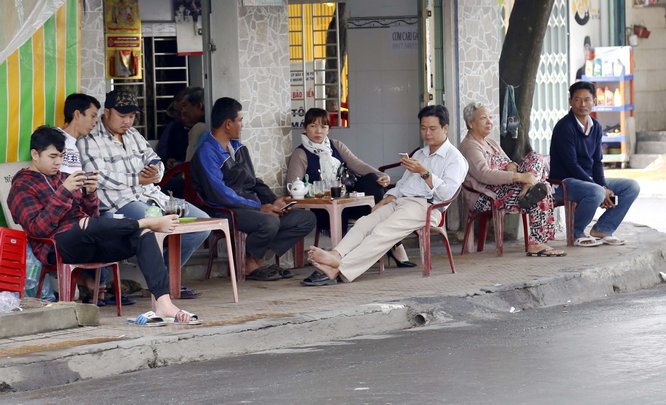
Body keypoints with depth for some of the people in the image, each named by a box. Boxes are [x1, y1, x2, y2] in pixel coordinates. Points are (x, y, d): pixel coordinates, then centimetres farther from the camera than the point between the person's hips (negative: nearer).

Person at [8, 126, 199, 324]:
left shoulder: (63, 178, 25)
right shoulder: (22, 187, 7)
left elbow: (93, 215, 22)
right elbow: (38, 228, -10)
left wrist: (90, 193, 1)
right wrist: (64, 192, -14)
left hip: (89, 244, 6)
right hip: (57, 248, -6)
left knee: (143, 234, -19)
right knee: (87, 224, -40)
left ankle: (163, 303, -35)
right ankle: (149, 222, -22)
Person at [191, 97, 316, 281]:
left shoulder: (237, 147, 20)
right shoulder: (206, 152, -9)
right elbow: (219, 193, -18)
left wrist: (274, 201, 5)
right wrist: (259, 207, -19)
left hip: (253, 207, 9)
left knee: (307, 219, -4)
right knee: (269, 222, -37)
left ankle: (257, 260, -8)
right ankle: (249, 264, -9)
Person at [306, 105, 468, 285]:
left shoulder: (455, 158, 4)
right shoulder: (419, 154, 31)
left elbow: (447, 192, -11)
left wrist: (424, 172, -19)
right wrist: (381, 204, 13)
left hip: (425, 206, -8)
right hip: (399, 202, 8)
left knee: (382, 232, -29)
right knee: (364, 222, -20)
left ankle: (339, 268, -45)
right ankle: (335, 256, -43)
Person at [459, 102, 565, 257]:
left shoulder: (491, 143, 23)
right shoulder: (469, 146, -9)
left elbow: (509, 163, 20)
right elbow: (484, 175, -24)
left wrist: (512, 166, -9)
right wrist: (520, 177, -31)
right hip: (485, 197, -9)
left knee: (535, 157, -6)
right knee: (541, 192, -20)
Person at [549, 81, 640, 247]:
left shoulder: (596, 127, 9)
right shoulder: (564, 127, -16)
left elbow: (597, 162, 10)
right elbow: (571, 164, -20)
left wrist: (604, 187, -10)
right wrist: (601, 189, -20)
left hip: (589, 180, 8)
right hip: (564, 182, -8)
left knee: (632, 187, 0)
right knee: (596, 193, -37)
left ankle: (602, 229, 1)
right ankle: (577, 233, -12)